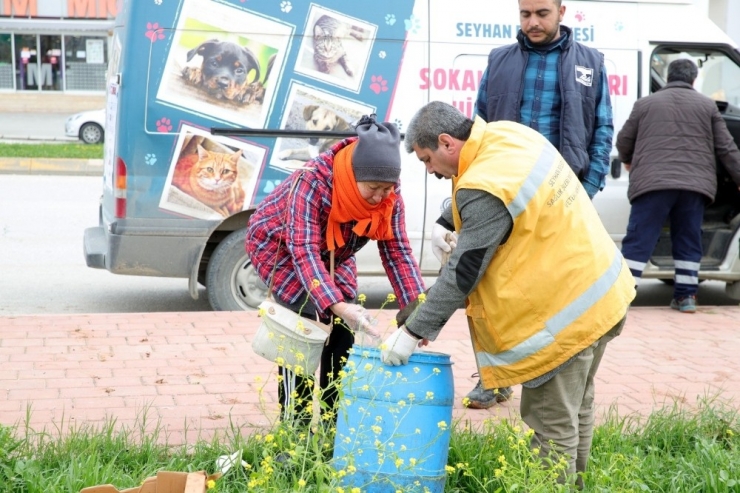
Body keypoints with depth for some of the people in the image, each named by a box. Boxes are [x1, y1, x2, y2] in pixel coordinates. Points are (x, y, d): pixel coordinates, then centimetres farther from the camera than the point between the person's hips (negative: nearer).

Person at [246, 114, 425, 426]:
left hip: (332, 258, 5)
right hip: (279, 247, -5)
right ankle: (294, 424, -8)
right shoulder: (312, 182, -39)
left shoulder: (389, 195, -23)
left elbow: (397, 251, -22)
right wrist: (336, 306, -56)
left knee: (344, 330, -3)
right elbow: (304, 251, -45)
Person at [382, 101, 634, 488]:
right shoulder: (508, 134, 2)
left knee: (551, 426, 0)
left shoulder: (486, 192, -25)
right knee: (575, 411, 23)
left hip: (563, 314, -10)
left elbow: (462, 275, -21)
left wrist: (414, 331, -15)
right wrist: (448, 223, 12)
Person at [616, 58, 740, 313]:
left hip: (652, 182, -1)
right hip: (695, 184, 1)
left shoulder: (646, 103, 10)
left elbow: (623, 141, 15)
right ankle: (686, 295, 11)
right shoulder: (707, 105, 12)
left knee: (638, 239, -1)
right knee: (688, 241, 11)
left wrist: (629, 162, 35)